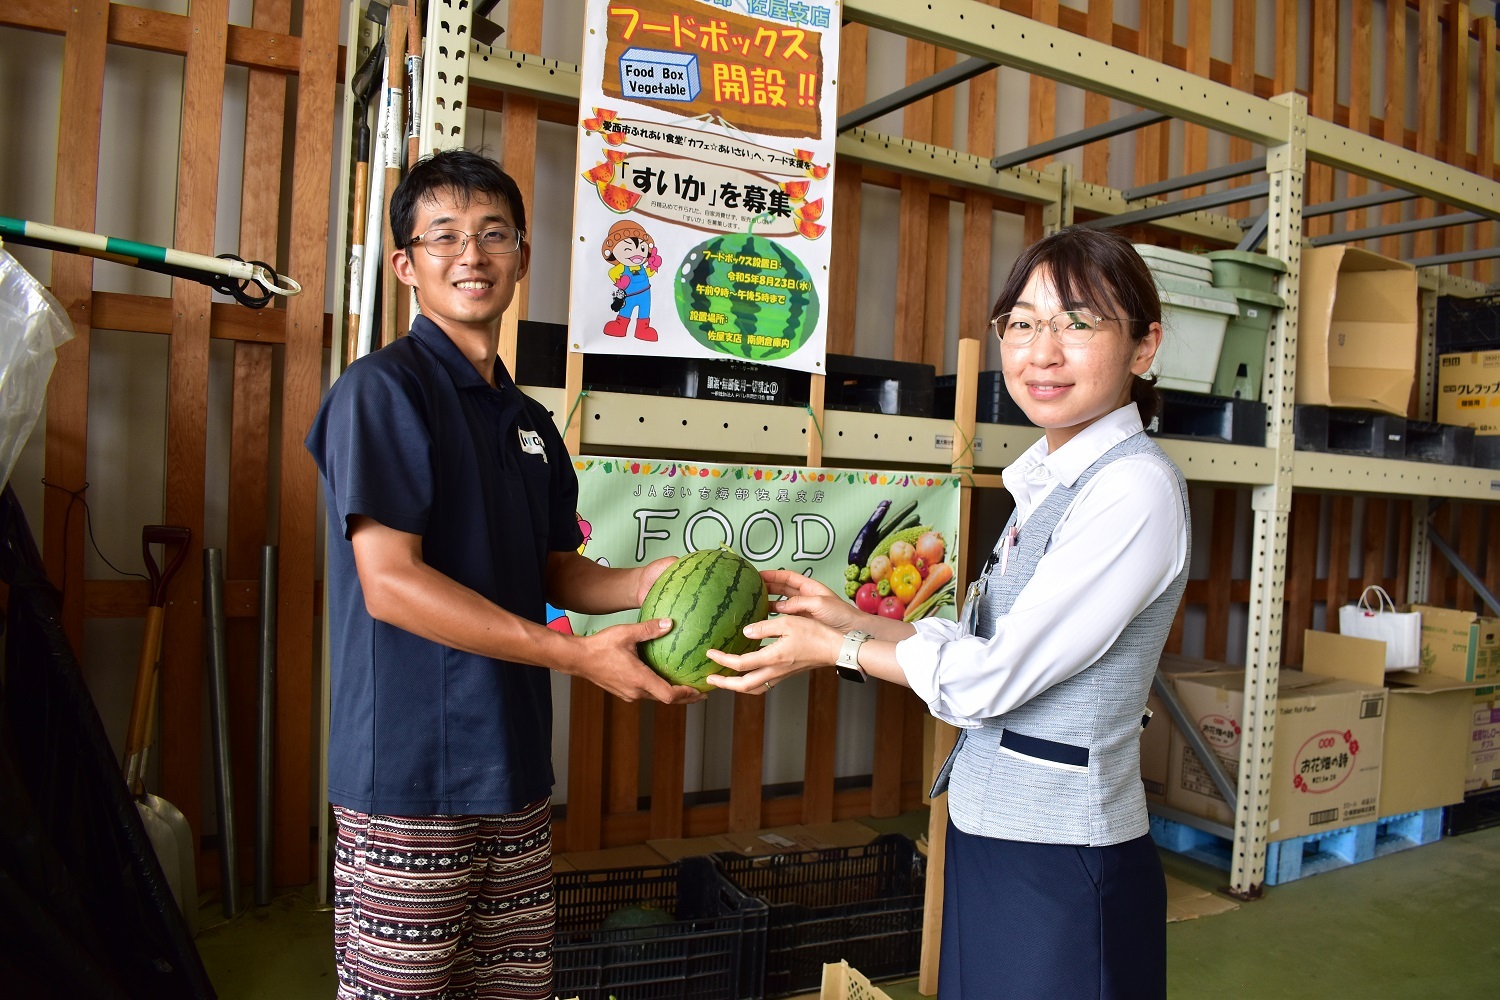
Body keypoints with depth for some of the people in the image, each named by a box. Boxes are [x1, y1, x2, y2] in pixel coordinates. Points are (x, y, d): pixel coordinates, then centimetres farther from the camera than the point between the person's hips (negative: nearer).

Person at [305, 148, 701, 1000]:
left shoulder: (531, 421, 13)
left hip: (516, 769, 7)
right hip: (412, 775, -7)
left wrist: (639, 585, -4)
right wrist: (578, 655, -21)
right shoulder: (383, 388, -10)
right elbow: (390, 582, -18)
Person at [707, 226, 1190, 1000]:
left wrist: (833, 649, -9)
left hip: (1060, 858, -8)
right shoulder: (1049, 479, 7)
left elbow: (991, 678, -19)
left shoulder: (1135, 487, -20)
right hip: (990, 833, 8)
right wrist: (852, 619, 4)